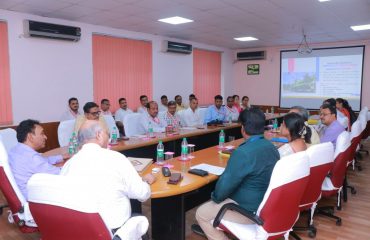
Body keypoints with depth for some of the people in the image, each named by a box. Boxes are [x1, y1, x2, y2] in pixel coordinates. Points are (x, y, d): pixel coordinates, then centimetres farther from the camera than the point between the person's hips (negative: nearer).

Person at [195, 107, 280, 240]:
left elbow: (225, 184, -22)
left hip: (250, 211, -9)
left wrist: (215, 197, -1)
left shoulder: (244, 152, -28)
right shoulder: (271, 147, 2)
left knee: (201, 214, 6)